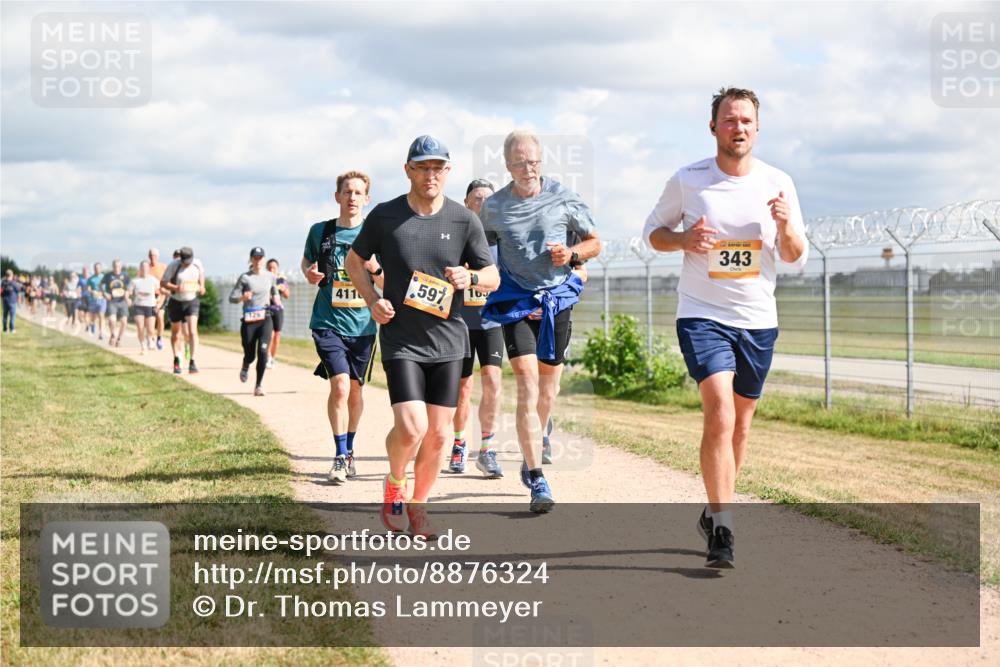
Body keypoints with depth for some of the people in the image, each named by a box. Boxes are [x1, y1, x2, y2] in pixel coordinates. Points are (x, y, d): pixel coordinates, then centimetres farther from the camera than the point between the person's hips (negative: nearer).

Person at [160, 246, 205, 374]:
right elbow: (163, 283, -11)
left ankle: (192, 362, -16)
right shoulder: (173, 266, -15)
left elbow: (201, 273, 17)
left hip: (192, 301, 1)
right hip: (176, 302, -1)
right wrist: (176, 288, -27)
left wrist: (202, 286, 1)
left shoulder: (197, 264, -7)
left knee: (192, 331, -15)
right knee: (175, 333, 11)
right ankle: (176, 361, 29)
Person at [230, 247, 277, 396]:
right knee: (250, 355, 4)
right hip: (248, 320, -2)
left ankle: (259, 385, -8)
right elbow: (232, 298, -7)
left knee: (263, 351, -16)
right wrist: (242, 297, -26)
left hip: (265, 318, 2)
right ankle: (245, 367, 43)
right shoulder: (245, 277, -3)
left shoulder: (270, 276, 8)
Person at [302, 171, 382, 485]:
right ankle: (340, 456, -4)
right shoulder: (320, 231, 1)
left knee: (355, 389, 13)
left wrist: (375, 269, -17)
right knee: (340, 386, -16)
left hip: (362, 324, 1)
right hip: (328, 322, -1)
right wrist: (309, 274, -3)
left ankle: (349, 451, 33)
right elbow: (306, 261, 20)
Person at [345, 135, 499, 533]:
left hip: (448, 340, 2)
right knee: (411, 427, -17)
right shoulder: (385, 216, -2)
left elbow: (493, 277, 6)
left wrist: (470, 277, -16)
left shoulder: (464, 220, 1)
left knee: (439, 434, 5)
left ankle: (417, 506, 25)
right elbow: (354, 260, 12)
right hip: (401, 339, -2)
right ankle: (393, 483, 13)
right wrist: (372, 301, -3)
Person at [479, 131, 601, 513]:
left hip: (557, 299, 2)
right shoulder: (493, 207, 0)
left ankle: (533, 449, 38)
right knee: (527, 385, -14)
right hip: (516, 301, -2)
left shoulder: (564, 199, -2)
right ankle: (537, 480, -17)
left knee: (549, 384, 11)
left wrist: (572, 254, -12)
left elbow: (594, 242, 8)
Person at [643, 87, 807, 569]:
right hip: (703, 315, -3)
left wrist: (786, 228, -16)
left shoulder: (777, 184, 2)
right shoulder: (687, 181, -3)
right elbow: (653, 230, 9)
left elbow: (796, 259, 6)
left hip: (758, 320, 4)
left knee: (740, 423, 13)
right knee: (720, 414, -20)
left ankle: (713, 512, 32)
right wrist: (683, 239, -13)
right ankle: (722, 531, -19)